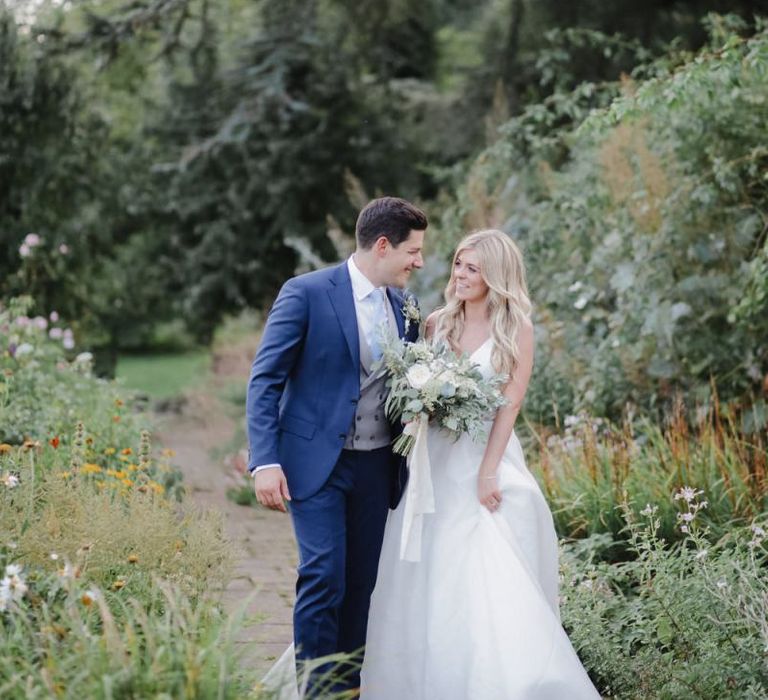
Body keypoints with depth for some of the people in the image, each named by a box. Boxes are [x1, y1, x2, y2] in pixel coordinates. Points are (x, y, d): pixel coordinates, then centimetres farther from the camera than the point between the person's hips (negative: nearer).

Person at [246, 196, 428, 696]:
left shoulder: (404, 307, 9)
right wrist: (265, 462, -17)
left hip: (377, 466, 5)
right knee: (324, 578, -12)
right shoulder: (307, 293, -9)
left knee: (361, 584, 7)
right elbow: (265, 380, -9)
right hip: (317, 462, -5)